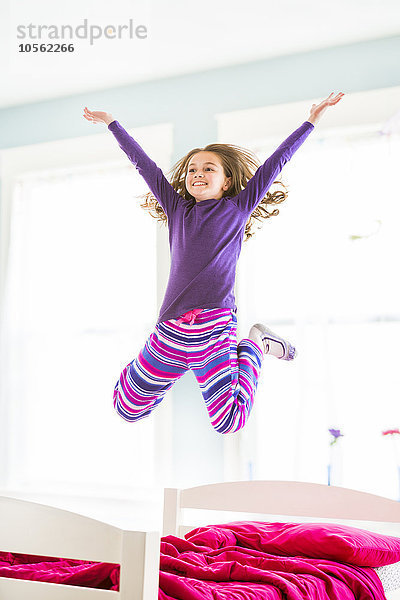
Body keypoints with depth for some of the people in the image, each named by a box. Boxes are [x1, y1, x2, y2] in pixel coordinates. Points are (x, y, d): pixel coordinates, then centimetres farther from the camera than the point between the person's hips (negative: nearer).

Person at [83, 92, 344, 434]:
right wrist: (112, 123, 29)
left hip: (215, 328, -3)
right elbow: (144, 165, 21)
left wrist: (311, 121, 13)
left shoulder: (237, 208, 10)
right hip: (171, 327, 4)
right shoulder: (178, 210, 16)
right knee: (128, 409, 7)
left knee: (227, 422, -11)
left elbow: (276, 163, 10)